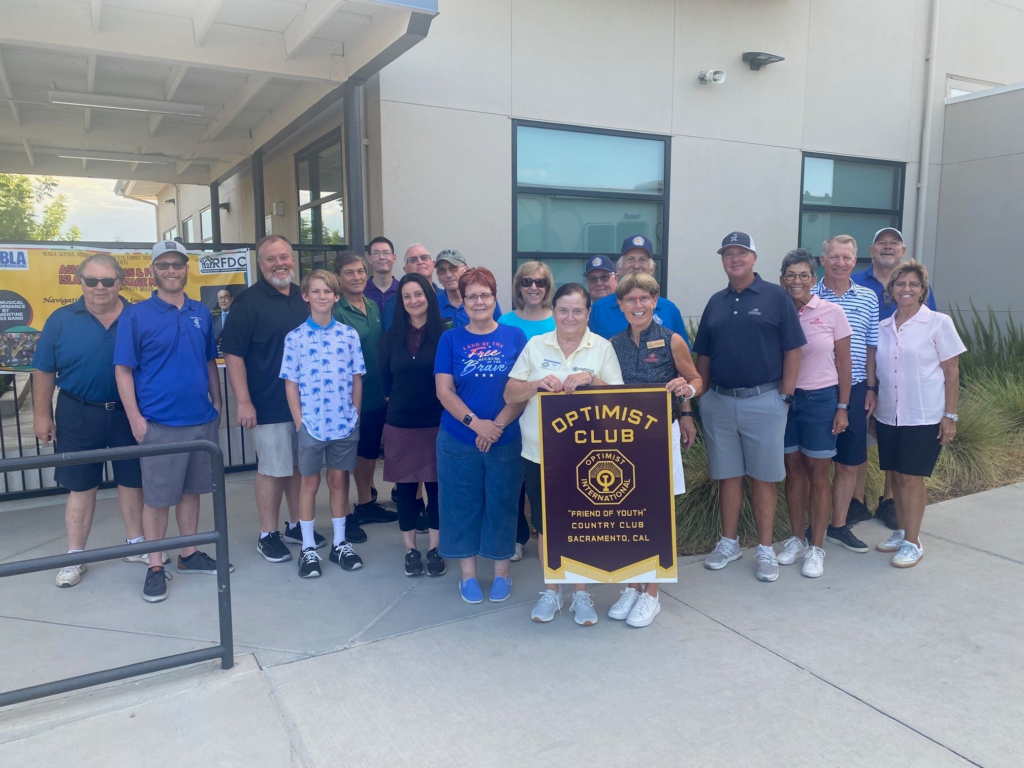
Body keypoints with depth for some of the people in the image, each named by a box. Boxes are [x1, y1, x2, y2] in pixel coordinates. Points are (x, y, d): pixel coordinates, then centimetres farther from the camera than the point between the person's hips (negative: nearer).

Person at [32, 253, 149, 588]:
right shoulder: (61, 320, -4)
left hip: (128, 414, 1)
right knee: (81, 486, 8)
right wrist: (42, 415, -2)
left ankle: (136, 544, 27)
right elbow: (44, 372, 0)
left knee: (132, 481, 12)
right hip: (79, 415, 0)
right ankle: (75, 557, 19)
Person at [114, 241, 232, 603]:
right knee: (158, 497, 3)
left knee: (192, 490, 15)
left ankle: (189, 555, 28)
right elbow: (123, 369, -7)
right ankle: (155, 566, 15)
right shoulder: (136, 315, -5)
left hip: (202, 420, 5)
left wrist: (217, 403, 11)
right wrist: (135, 418, -12)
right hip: (160, 423, -4)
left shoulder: (202, 313, 8)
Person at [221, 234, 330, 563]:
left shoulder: (305, 297, 9)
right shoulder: (249, 301, -8)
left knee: (300, 467, 15)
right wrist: (243, 401, -18)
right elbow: (233, 353, -12)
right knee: (272, 470, 3)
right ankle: (268, 535, 18)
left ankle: (296, 526, 30)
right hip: (269, 404, -6)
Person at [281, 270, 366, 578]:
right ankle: (308, 547, 21)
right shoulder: (295, 338, -4)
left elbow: (357, 379, 5)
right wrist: (299, 422, -6)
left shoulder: (349, 335, 1)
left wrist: (355, 415, 2)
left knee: (339, 480, 12)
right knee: (310, 482, 10)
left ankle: (340, 542, 25)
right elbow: (291, 384, -3)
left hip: (345, 423, 2)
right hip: (311, 424, -1)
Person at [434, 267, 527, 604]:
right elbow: (444, 391, -4)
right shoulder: (451, 339, 2)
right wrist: (475, 423, -16)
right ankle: (467, 573, 25)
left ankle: (502, 571, 26)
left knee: (502, 505, 9)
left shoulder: (515, 336, 1)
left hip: (506, 440, 0)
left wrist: (498, 425, -14)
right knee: (463, 505, 9)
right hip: (459, 440, 1)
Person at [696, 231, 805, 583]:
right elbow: (703, 356, 13)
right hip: (718, 402, 4)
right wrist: (703, 397, 7)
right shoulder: (716, 302, 11)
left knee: (762, 477, 5)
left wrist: (785, 397, -8)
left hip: (763, 401, -3)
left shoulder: (776, 297, -1)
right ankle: (729, 542, 25)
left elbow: (792, 351, -3)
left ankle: (766, 550, 17)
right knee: (728, 475, 12)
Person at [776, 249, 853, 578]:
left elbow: (843, 362, -1)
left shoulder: (832, 312, -4)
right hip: (784, 399, 2)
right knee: (793, 470, 10)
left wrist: (842, 407, -3)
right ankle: (796, 539, 24)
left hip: (820, 399, -2)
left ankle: (817, 548, 14)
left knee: (818, 474, 4)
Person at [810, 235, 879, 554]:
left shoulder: (868, 298, 7)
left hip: (854, 390, 3)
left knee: (849, 463, 9)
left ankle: (839, 526, 24)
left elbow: (871, 347, 10)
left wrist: (871, 388, 6)